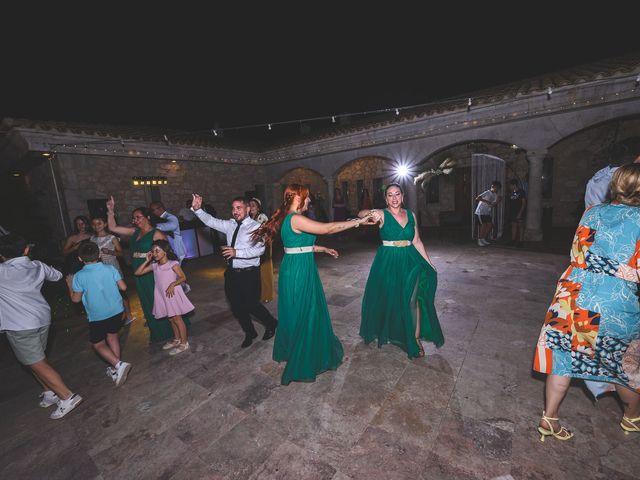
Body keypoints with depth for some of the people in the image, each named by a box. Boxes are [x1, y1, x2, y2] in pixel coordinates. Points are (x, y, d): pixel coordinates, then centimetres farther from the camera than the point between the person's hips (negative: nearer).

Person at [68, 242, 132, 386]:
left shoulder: (79, 276, -13)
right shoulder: (110, 268, -7)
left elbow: (76, 299, -2)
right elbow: (123, 287, -5)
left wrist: (70, 285, 14)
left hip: (97, 315, -3)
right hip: (116, 310, 4)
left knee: (98, 343, 13)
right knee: (112, 336, 21)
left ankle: (119, 364, -6)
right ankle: (116, 369, 30)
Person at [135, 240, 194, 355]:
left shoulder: (173, 264, -12)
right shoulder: (154, 266, 6)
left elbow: (183, 277, -14)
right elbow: (137, 272, 5)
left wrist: (172, 284, -30)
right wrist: (147, 261, -2)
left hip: (172, 294, -6)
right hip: (162, 296, 6)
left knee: (177, 319, 1)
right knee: (171, 319, 19)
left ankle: (184, 342, 12)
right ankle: (177, 339, 35)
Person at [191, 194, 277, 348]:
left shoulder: (255, 227, -12)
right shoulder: (230, 225, 9)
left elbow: (259, 249, -24)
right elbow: (211, 221, 8)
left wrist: (237, 252, -30)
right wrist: (197, 209, -6)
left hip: (249, 274, -7)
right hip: (232, 272, 7)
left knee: (251, 305, 1)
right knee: (236, 306, 16)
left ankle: (271, 324, 31)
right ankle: (249, 333, 40)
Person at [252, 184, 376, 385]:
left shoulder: (288, 218, 11)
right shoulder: (296, 219, -20)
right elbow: (327, 228, -24)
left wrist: (324, 249, 24)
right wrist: (358, 221, -17)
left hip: (296, 269, 10)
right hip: (299, 271, -10)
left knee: (297, 314, 23)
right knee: (303, 315, 5)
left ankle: (290, 351, 43)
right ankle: (300, 364, 23)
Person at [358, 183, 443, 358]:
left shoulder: (411, 214, 5)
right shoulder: (382, 214, -5)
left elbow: (417, 241, 9)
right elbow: (360, 214, -24)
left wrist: (429, 263, 8)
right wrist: (371, 212, -47)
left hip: (410, 261, 2)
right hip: (388, 262, -2)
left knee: (412, 300, 1)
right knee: (388, 299, 10)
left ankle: (416, 338, 18)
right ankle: (389, 332, 34)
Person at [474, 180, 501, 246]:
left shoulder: (495, 195, 11)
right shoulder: (487, 193, -12)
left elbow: (493, 205, 6)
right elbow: (477, 198, -25)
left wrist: (497, 201, -11)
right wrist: (485, 201, -30)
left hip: (487, 213, 8)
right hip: (480, 212, -8)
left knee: (490, 225, 3)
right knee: (483, 225, -9)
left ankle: (484, 239, 15)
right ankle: (479, 241, -1)